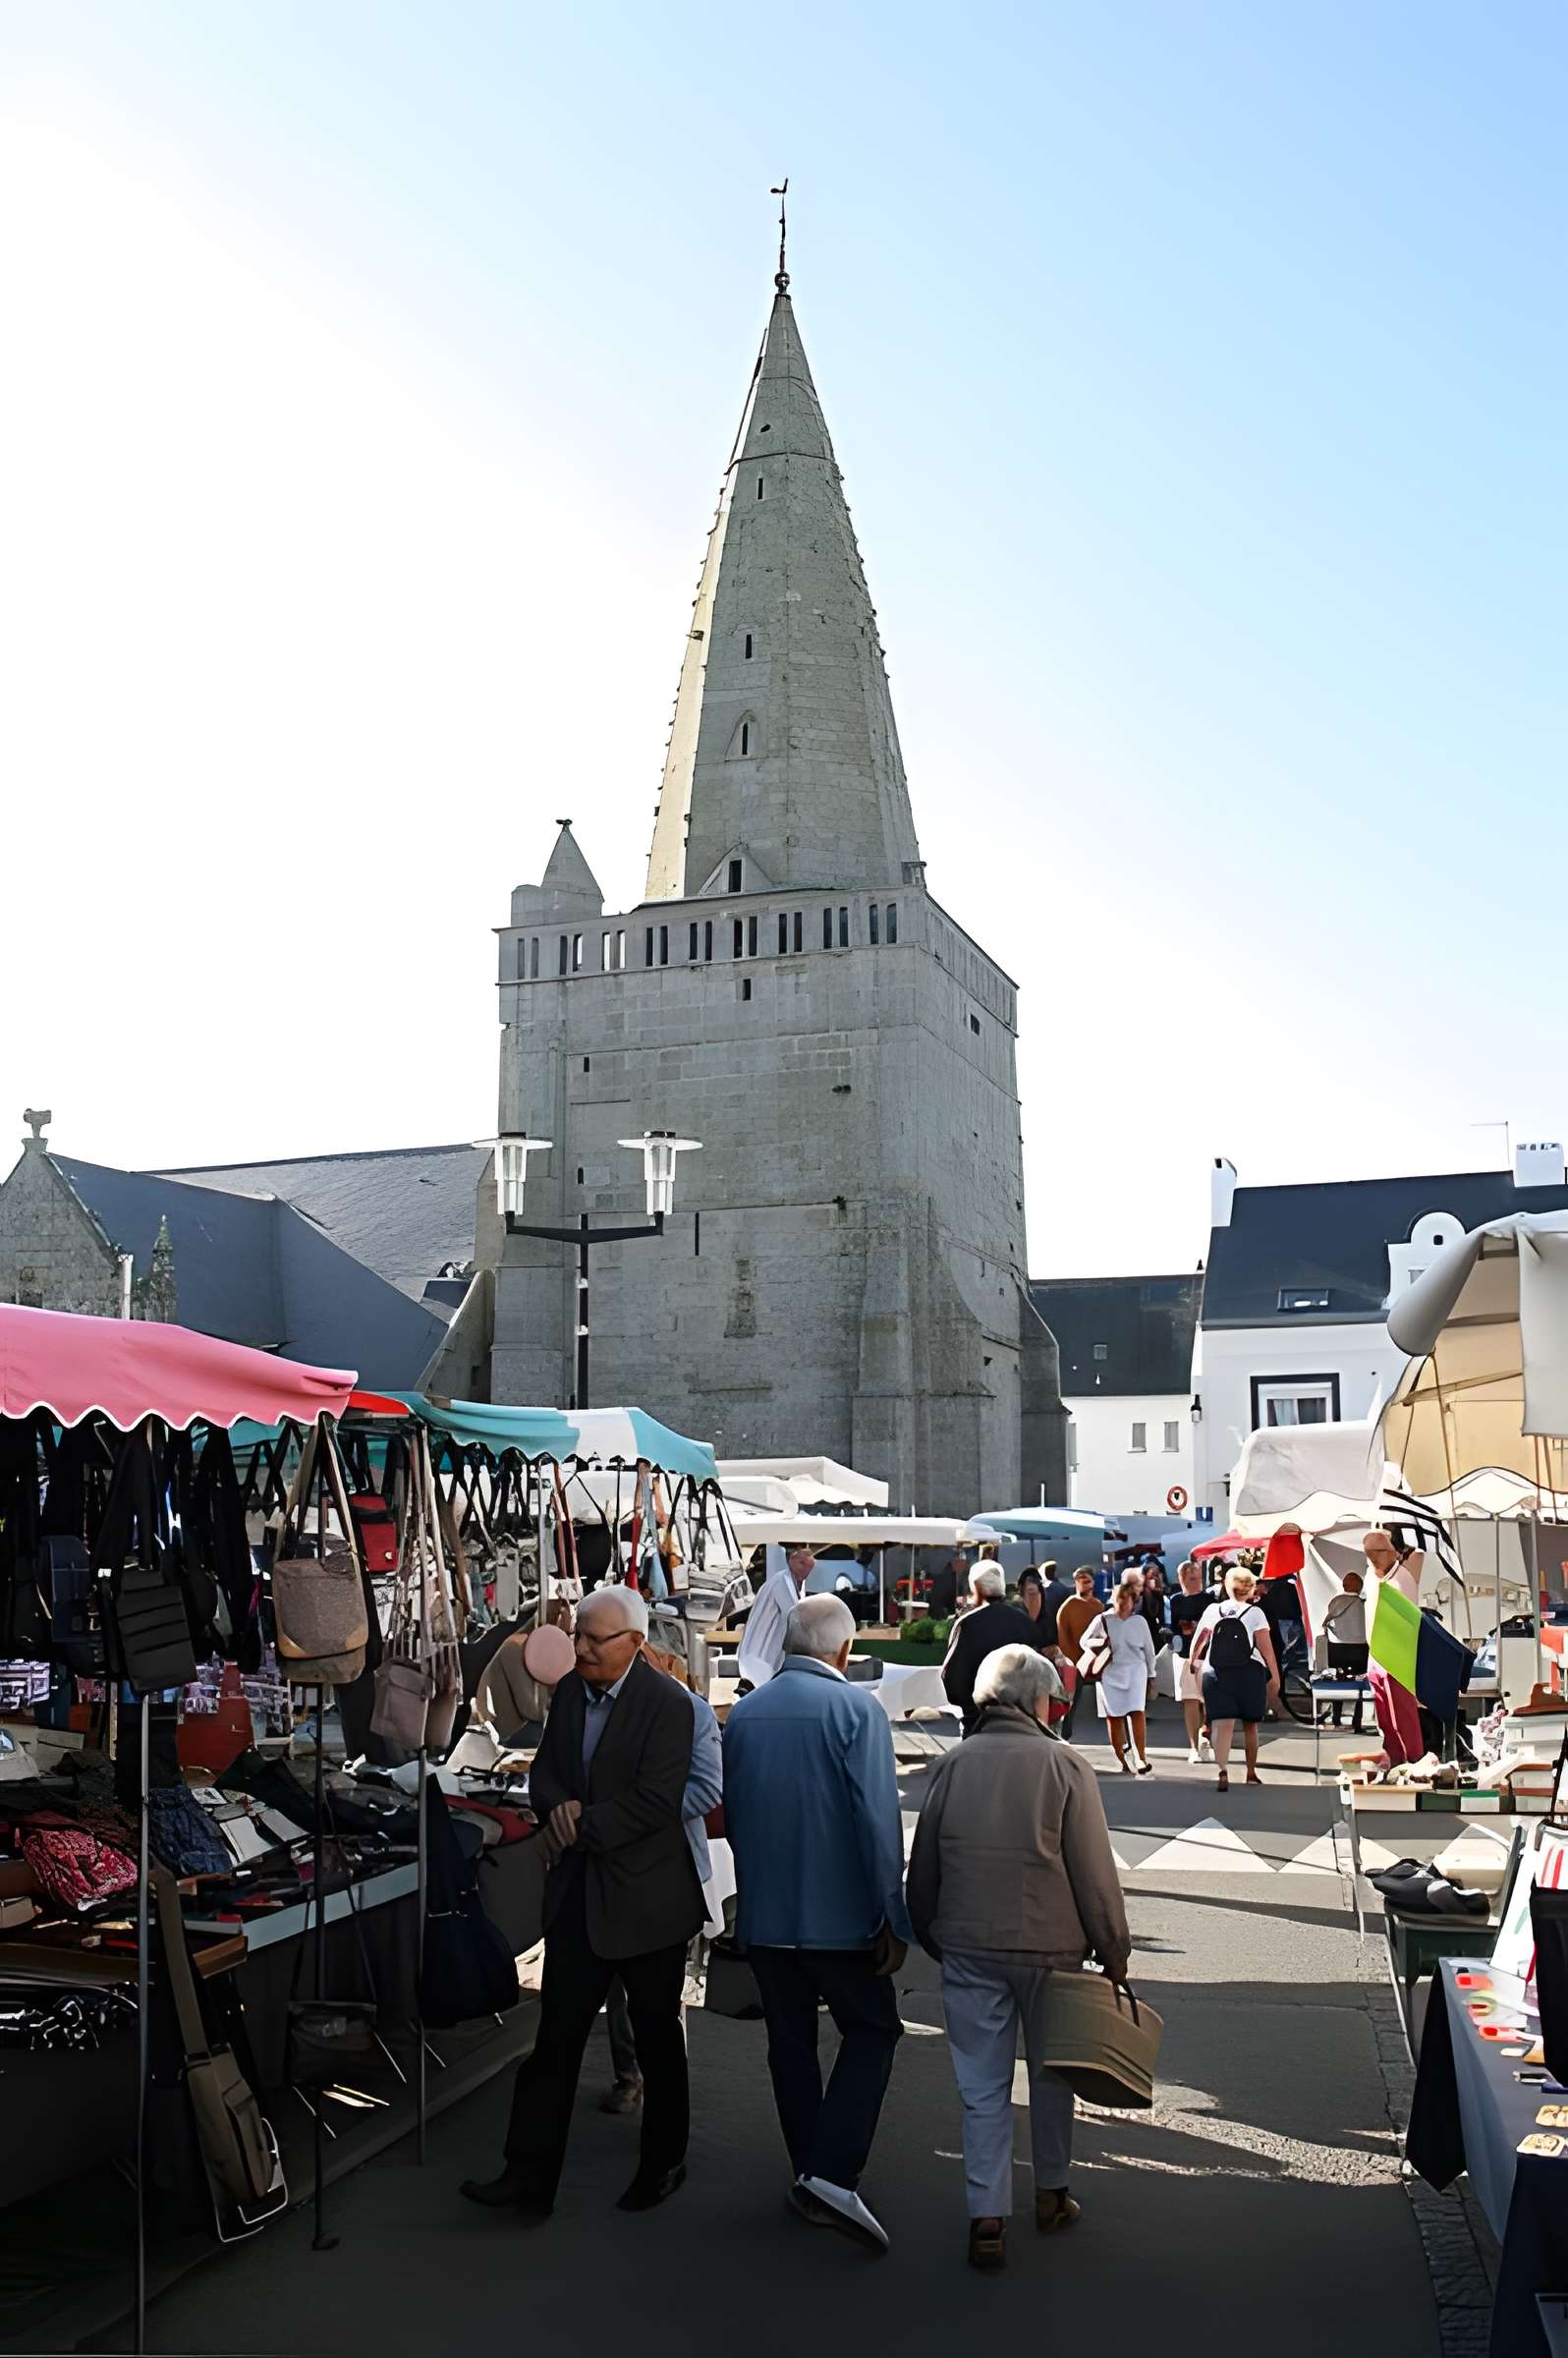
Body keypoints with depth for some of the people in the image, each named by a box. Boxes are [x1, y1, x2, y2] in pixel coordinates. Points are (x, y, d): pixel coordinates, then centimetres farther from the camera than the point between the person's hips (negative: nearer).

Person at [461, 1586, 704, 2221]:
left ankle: (663, 2164, 29)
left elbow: (656, 1803, -22)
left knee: (657, 2038, 12)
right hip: (578, 1894, 5)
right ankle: (529, 2176, 11)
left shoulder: (667, 1704, -17)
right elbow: (544, 1770, 11)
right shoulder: (570, 1690, 4)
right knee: (556, 2036, 5)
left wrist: (578, 1827, -18)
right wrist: (557, 1807, -10)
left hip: (645, 1898, -5)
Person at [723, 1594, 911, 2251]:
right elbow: (878, 1821, -17)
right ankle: (833, 2174, -4)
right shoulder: (856, 1709, -13)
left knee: (790, 2043, 16)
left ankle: (810, 2176, 24)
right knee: (871, 2032, 9)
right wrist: (893, 1919, -11)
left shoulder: (744, 1712, 4)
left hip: (762, 1917, 5)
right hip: (839, 1915, -5)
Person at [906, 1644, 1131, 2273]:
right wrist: (1114, 1951, 4)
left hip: (968, 1949, 1)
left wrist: (933, 1941, 18)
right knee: (1051, 2073, 18)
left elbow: (922, 1868, 5)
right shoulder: (1065, 1767, -9)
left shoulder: (952, 1766, -1)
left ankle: (987, 2217, 6)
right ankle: (1051, 2194, 32)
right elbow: (1094, 1872, -7)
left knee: (983, 2088, 8)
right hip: (1049, 1946, -1)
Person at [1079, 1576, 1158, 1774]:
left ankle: (1141, 1759, -15)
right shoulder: (1103, 1620, 3)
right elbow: (1084, 1641, 9)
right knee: (1114, 1717, 1)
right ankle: (1122, 1761, 9)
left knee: (1136, 1712, -15)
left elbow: (1149, 1650, 13)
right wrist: (1099, 1643, -11)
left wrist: (1150, 1676, 14)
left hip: (1135, 1672, 0)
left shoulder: (1139, 1622, 7)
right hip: (1110, 1673, 0)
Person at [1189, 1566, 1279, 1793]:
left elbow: (1197, 1642, 8)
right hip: (1249, 1673, -1)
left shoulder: (1212, 1610, 7)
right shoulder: (1254, 1613, 0)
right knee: (1250, 1724, 16)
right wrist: (1275, 1676, -2)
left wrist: (1193, 1662, 24)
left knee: (1222, 1724, -8)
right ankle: (1251, 1773, 26)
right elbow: (1266, 1647, -6)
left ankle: (1222, 1772, -29)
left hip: (1215, 1673, 1)